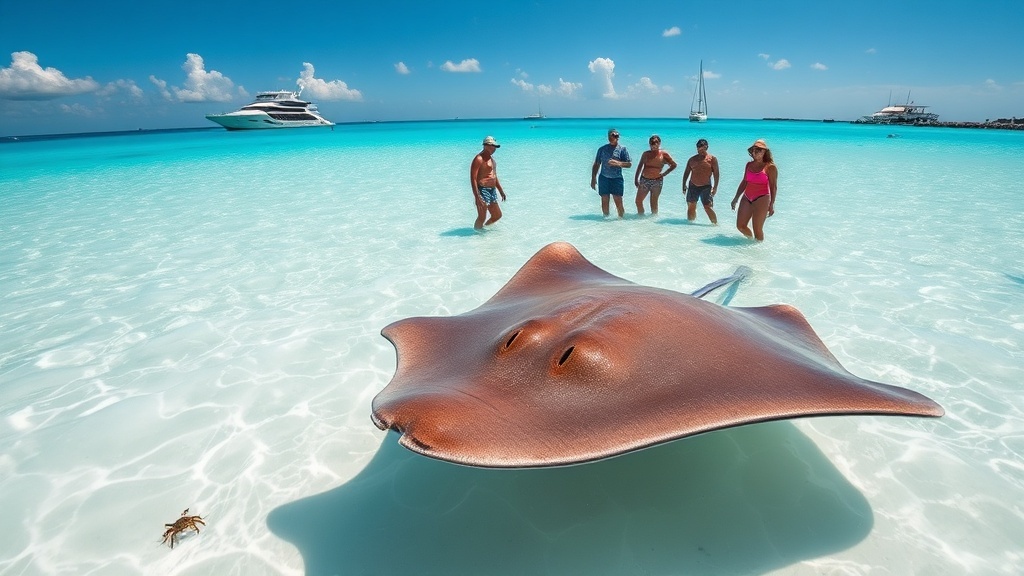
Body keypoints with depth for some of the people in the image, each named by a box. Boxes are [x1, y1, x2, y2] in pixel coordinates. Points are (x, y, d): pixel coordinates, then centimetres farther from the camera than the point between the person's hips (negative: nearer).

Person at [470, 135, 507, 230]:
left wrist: (501, 191, 27)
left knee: (497, 215, 15)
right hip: (482, 191, -10)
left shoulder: (491, 159, 17)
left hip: (492, 191, 10)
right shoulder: (479, 159, -13)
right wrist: (477, 197, -26)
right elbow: (473, 179, -20)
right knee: (481, 218, -7)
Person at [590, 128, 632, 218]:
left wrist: (618, 163, -19)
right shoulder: (602, 149, 10)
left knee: (618, 201, -7)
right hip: (604, 178, 3)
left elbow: (629, 164, -3)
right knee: (604, 201, 4)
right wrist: (593, 178, 4)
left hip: (617, 179, -3)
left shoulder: (622, 149, 2)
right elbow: (596, 164, 12)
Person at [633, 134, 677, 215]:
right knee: (638, 201, 1)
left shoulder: (664, 154, 0)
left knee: (654, 203, 3)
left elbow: (674, 165, 5)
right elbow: (640, 166, 9)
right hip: (644, 179, 3)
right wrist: (636, 178, 2)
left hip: (657, 181, -3)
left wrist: (664, 173, -5)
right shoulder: (646, 154, 7)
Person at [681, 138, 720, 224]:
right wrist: (684, 185, 7)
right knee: (691, 206, 7)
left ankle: (715, 224, -6)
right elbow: (686, 173, 14)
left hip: (706, 187, -4)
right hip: (693, 186, 4)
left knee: (708, 207, -12)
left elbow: (716, 174, -3)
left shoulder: (712, 159, 1)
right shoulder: (692, 159, 11)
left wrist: (715, 187, -10)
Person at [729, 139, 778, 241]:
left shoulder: (770, 167, -5)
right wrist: (736, 198, 16)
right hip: (747, 198, 6)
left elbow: (773, 187, -6)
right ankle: (751, 239, 34)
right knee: (740, 226, 7)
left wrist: (772, 204, -9)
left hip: (762, 199, -6)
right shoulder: (749, 164, 11)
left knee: (757, 229, -4)